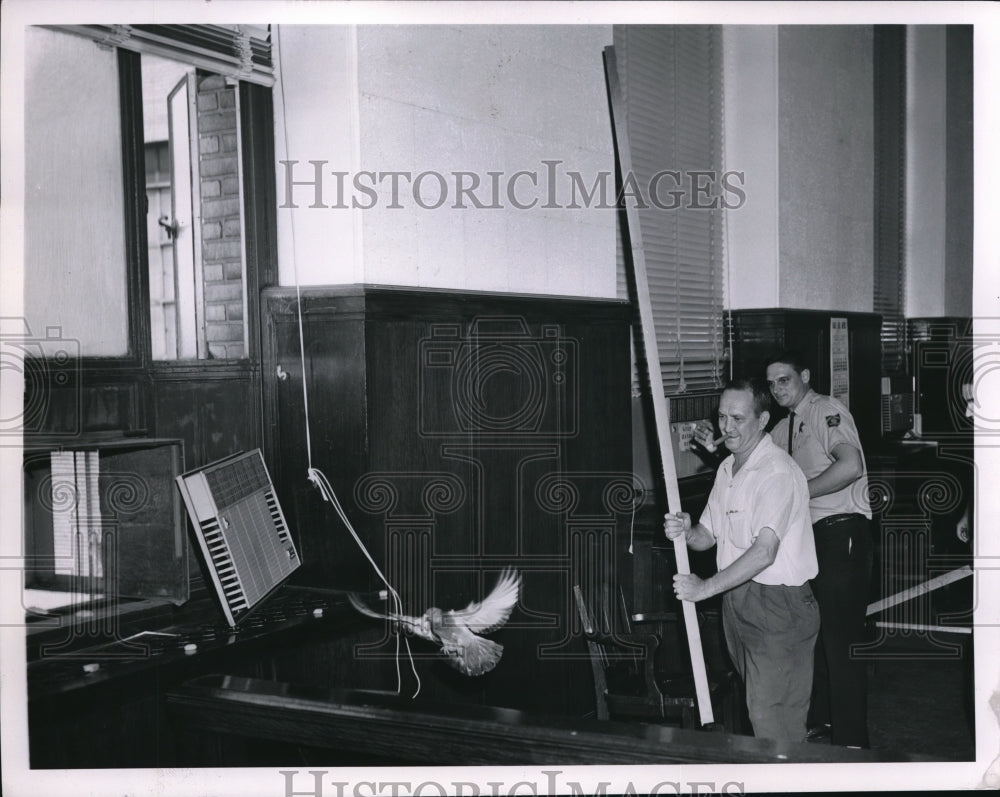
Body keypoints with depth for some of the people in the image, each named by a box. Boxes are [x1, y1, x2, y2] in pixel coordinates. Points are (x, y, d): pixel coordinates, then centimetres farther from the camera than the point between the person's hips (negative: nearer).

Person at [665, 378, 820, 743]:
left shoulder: (777, 472, -18)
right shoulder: (727, 468, 12)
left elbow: (764, 551, -27)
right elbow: (708, 535, 15)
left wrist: (706, 587, -22)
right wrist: (685, 531, -9)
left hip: (777, 606, -9)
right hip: (737, 598, 9)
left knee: (772, 719, -6)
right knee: (758, 701, 17)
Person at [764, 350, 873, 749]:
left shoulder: (828, 410, -9)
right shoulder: (784, 428, 18)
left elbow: (851, 466, -23)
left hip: (842, 532, -9)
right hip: (810, 534, 9)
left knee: (841, 638, -6)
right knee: (814, 633, 17)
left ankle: (851, 740, 3)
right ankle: (820, 721, 31)